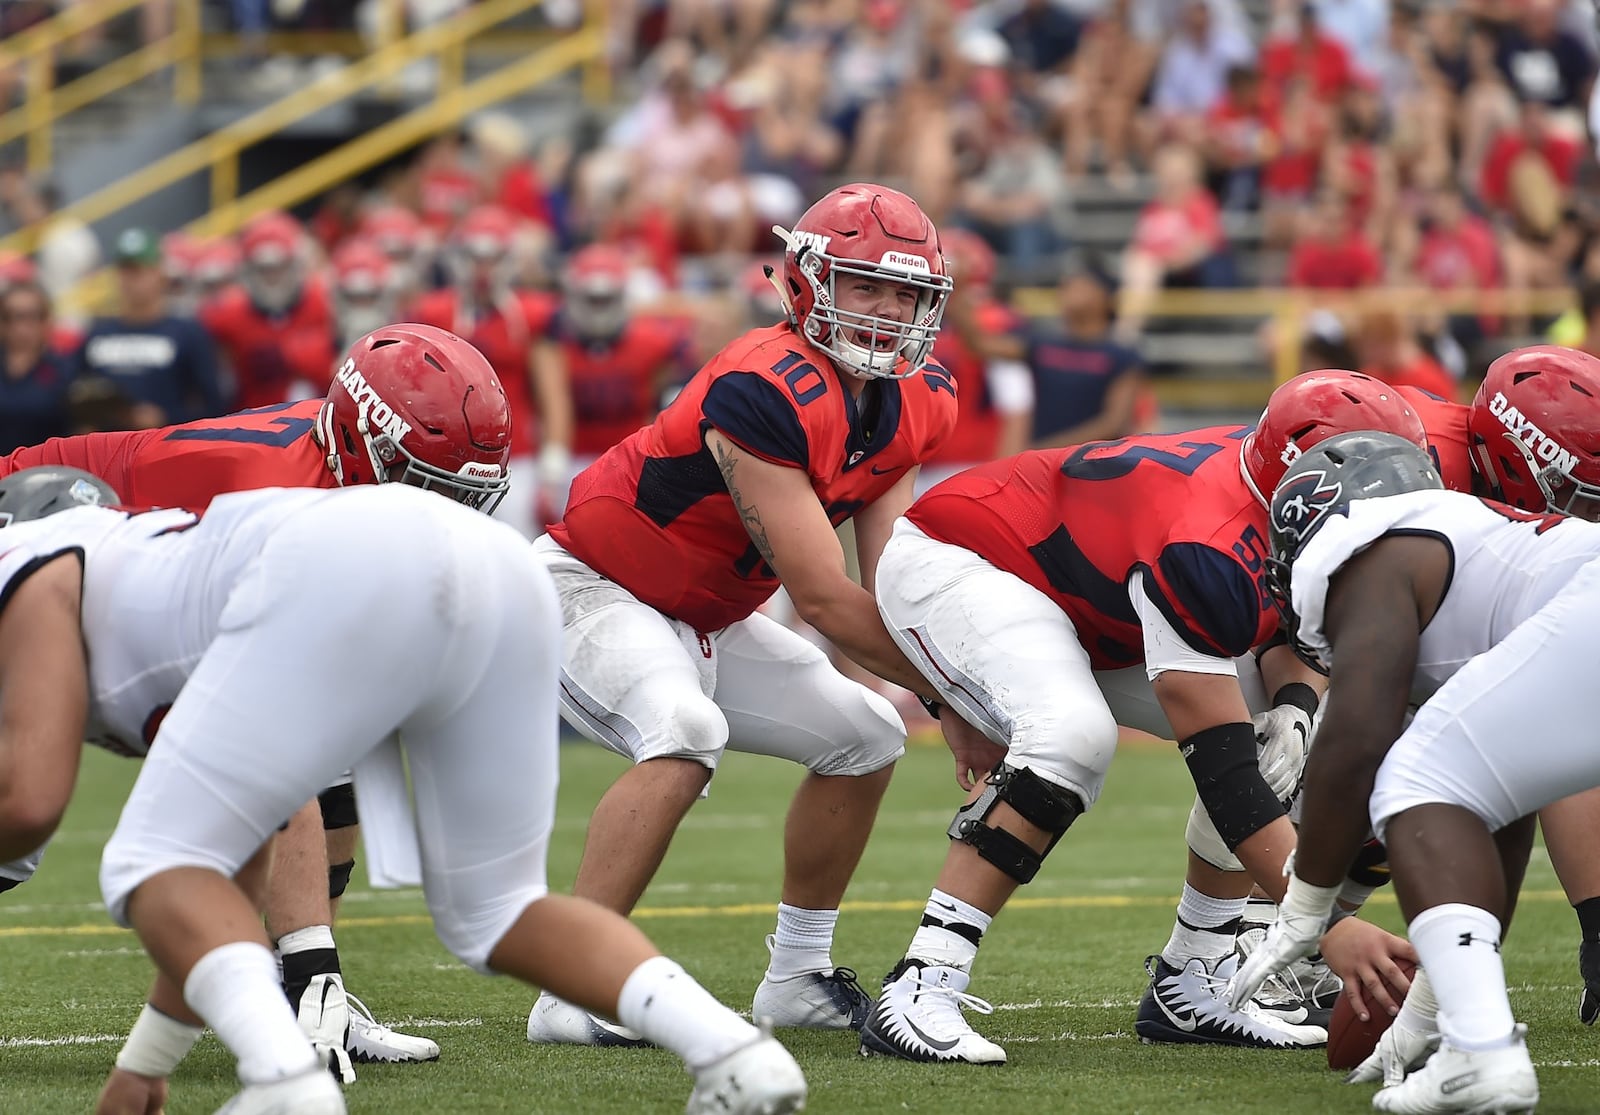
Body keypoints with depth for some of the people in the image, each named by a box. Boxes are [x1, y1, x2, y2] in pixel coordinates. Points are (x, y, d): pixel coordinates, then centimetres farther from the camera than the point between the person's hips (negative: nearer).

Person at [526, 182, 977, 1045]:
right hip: (591, 589, -9)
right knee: (684, 732, -34)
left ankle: (797, 976, 21)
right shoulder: (767, 395, -32)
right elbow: (824, 600, -30)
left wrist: (958, 705, -15)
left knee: (866, 737, 9)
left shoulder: (909, 407, -4)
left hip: (703, 620, 9)